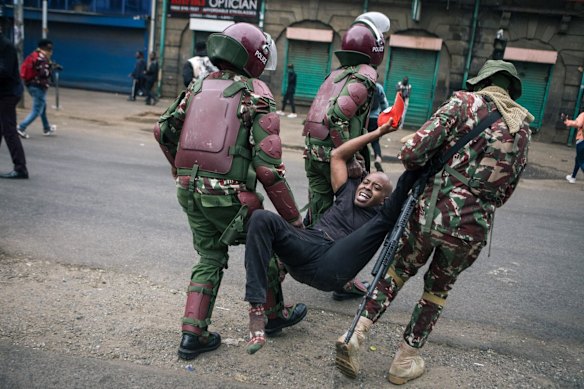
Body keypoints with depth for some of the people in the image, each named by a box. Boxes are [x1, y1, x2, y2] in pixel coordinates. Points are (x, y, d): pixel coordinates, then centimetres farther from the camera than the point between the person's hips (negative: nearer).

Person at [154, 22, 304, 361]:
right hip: (229, 197, -5)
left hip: (191, 192, 5)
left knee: (210, 259, 21)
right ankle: (275, 314, 35)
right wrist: (293, 218, -8)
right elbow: (268, 166, -14)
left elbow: (164, 130, 15)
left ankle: (193, 334, 19)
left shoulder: (199, 86, 11)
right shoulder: (257, 95, -6)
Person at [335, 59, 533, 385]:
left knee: (400, 270, 22)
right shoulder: (523, 129, 11)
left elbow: (412, 151, -11)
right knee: (438, 290, 22)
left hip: (430, 211, -2)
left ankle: (357, 334, 14)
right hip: (472, 228, 2)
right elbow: (504, 192, 14)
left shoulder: (465, 102, 0)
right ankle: (405, 361, 30)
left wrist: (419, 171, 10)